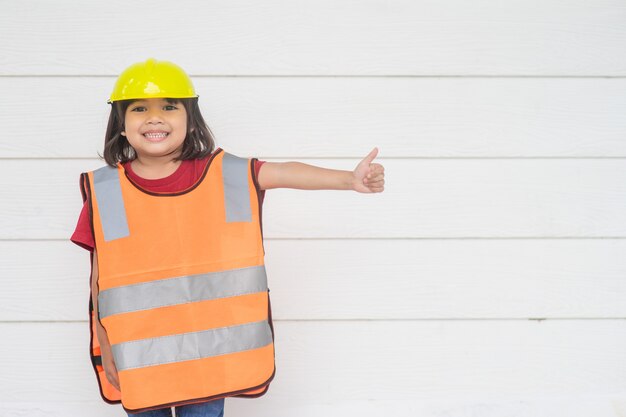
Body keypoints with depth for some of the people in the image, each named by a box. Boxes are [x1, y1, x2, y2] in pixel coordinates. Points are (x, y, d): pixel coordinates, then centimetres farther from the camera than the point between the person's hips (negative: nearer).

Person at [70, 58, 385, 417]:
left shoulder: (222, 173, -3)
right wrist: (105, 345, 2)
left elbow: (285, 173, -11)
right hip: (137, 356, 0)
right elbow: (101, 276, 0)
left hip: (208, 350, 0)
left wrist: (350, 179, -24)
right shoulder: (104, 191, -4)